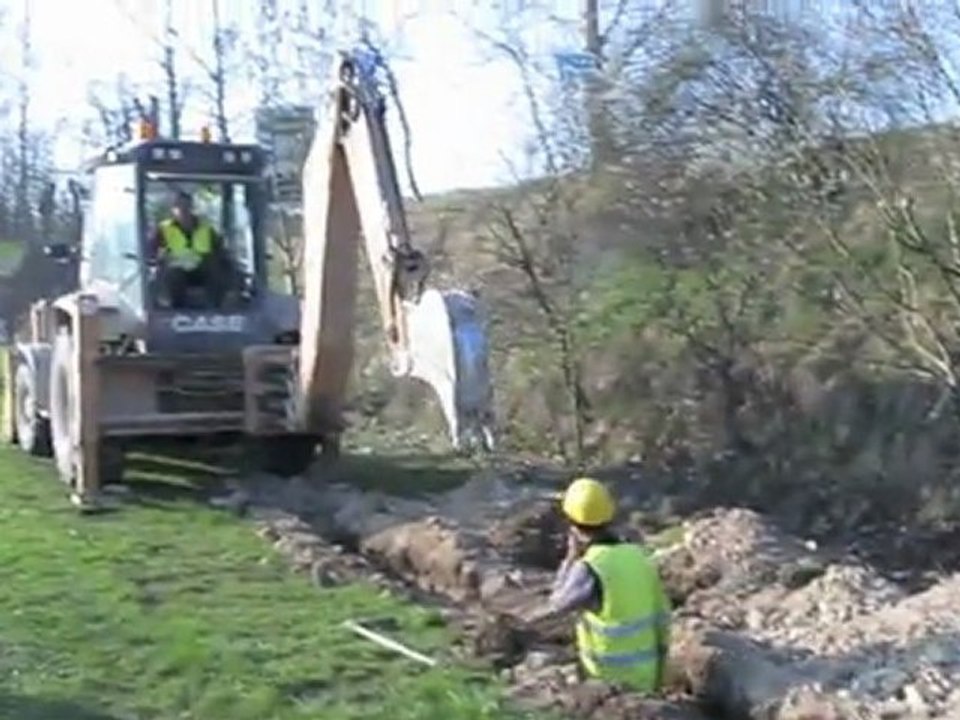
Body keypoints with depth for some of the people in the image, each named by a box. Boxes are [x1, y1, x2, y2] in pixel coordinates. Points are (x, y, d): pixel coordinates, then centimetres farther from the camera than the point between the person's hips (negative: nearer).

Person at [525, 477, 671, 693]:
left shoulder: (588, 569, -22)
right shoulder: (639, 556, -2)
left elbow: (557, 606, -3)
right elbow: (661, 618, 5)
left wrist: (571, 557, -2)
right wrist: (658, 676, 16)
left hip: (609, 679, -6)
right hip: (645, 674, 6)